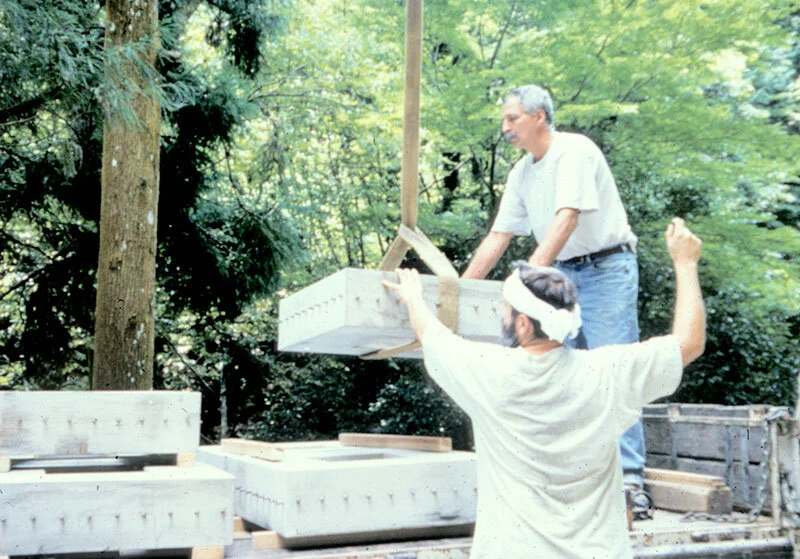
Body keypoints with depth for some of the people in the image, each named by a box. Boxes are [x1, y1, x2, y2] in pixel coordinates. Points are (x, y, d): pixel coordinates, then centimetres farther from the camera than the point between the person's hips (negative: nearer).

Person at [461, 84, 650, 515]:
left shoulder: (575, 151, -13)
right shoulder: (521, 173, 11)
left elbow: (567, 219, -25)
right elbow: (497, 237, 12)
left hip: (607, 268, -8)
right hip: (561, 274, 8)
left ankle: (631, 482, -9)